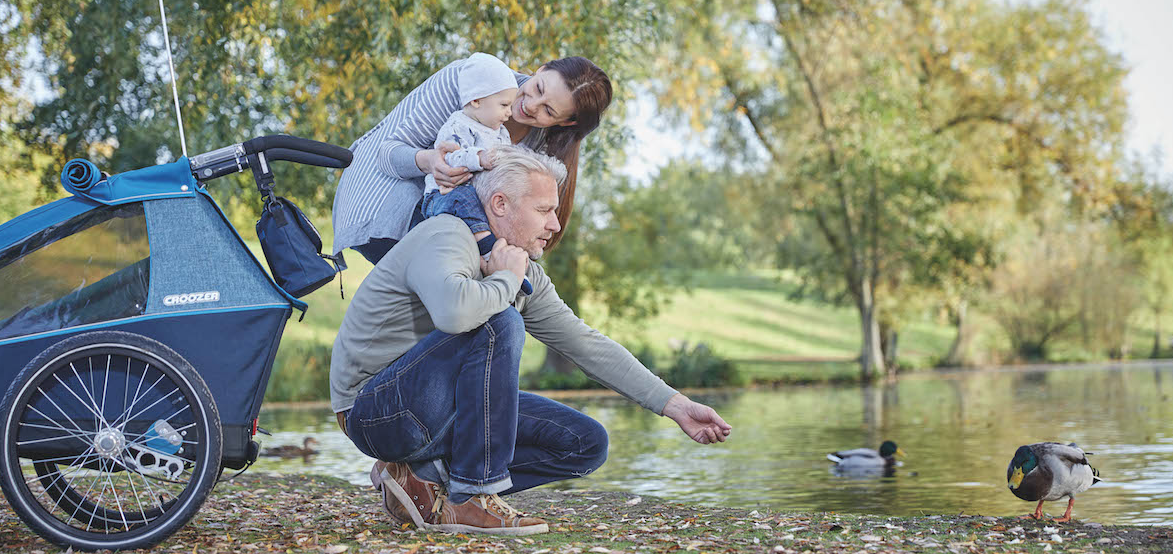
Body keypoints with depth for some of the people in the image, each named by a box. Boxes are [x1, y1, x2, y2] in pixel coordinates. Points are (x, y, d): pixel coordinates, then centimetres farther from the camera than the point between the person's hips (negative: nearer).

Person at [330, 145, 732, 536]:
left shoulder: (526, 273, 7)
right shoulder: (446, 236, -19)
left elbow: (586, 344, 9)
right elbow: (454, 310, -43)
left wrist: (675, 406, 5)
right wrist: (505, 279, -20)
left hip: (440, 413, 9)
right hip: (375, 410, -9)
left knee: (586, 444, 2)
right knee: (500, 324, -30)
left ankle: (424, 481, 1)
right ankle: (471, 497, -21)